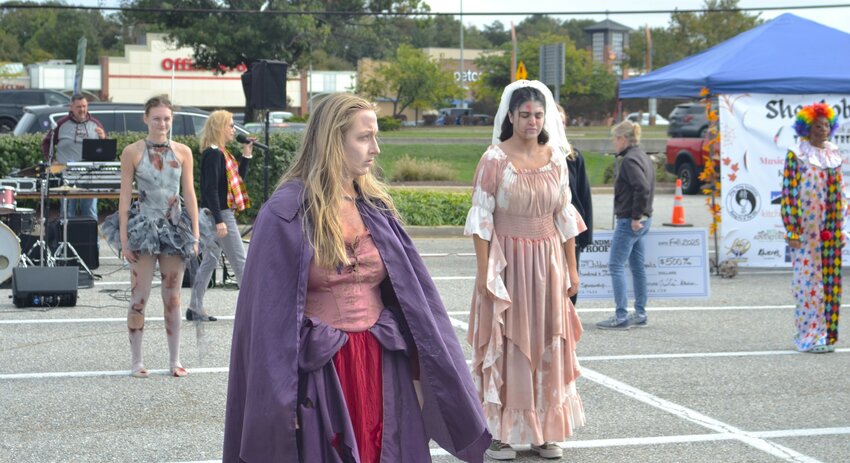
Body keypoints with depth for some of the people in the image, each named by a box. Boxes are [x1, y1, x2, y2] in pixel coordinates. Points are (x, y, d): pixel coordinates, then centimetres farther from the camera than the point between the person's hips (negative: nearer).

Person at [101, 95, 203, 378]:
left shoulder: (182, 152, 5)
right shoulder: (132, 152, -2)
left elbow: (189, 194, 7)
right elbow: (125, 197, -2)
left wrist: (195, 235, 2)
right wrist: (124, 238, -7)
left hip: (175, 228, 3)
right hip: (143, 228, -2)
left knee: (172, 298, 7)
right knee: (139, 297, -3)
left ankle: (175, 360, 13)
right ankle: (136, 361, 6)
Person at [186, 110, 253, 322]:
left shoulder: (220, 153, 14)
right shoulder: (213, 154, -15)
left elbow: (237, 179, 20)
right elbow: (211, 189, -21)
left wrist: (246, 156, 11)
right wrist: (219, 221, -25)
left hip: (223, 213, 10)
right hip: (220, 213, -10)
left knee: (210, 259, 11)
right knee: (239, 261, -3)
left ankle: (195, 308, 14)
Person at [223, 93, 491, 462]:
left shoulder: (376, 207, 7)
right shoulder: (286, 213, -9)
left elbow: (414, 295, 9)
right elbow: (269, 309, -10)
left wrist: (422, 372, 5)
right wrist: (279, 403, -13)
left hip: (382, 372, 5)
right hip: (317, 374, -5)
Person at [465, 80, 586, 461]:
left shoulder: (556, 159, 6)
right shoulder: (494, 159, -6)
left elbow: (565, 217, 10)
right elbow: (481, 218, -7)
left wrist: (571, 268, 8)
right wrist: (484, 272, -12)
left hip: (548, 262, 4)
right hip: (507, 260, -4)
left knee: (547, 346, 7)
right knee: (503, 345, 0)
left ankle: (542, 431, 17)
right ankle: (498, 432, 8)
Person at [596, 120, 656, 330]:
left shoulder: (629, 161, -16)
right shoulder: (644, 157, 14)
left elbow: (642, 188, -26)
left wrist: (635, 216, -20)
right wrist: (640, 214, 15)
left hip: (629, 221, -10)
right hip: (643, 219, 10)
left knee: (616, 266, -6)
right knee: (637, 266, 15)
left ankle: (621, 317, -7)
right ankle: (640, 313, 21)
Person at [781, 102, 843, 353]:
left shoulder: (834, 155, 13)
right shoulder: (796, 155, -3)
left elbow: (840, 193, 17)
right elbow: (788, 194, -7)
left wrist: (841, 228, 12)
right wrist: (792, 231, -12)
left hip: (830, 232, 5)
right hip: (806, 230, -5)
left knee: (830, 282, 5)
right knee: (808, 279, -5)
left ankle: (827, 335, 13)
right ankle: (809, 336, 1)